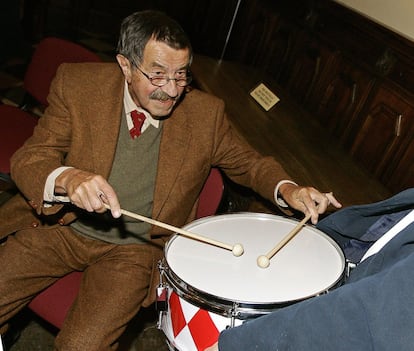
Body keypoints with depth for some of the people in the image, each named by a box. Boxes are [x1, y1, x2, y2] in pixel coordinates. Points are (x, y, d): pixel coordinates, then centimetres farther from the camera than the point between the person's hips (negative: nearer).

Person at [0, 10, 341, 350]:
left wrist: (287, 189, -15)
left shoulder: (205, 113, -7)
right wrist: (68, 179, -35)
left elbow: (247, 161, 7)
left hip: (136, 247, -1)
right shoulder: (77, 84, -9)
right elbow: (28, 158, -12)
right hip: (62, 225, 2)